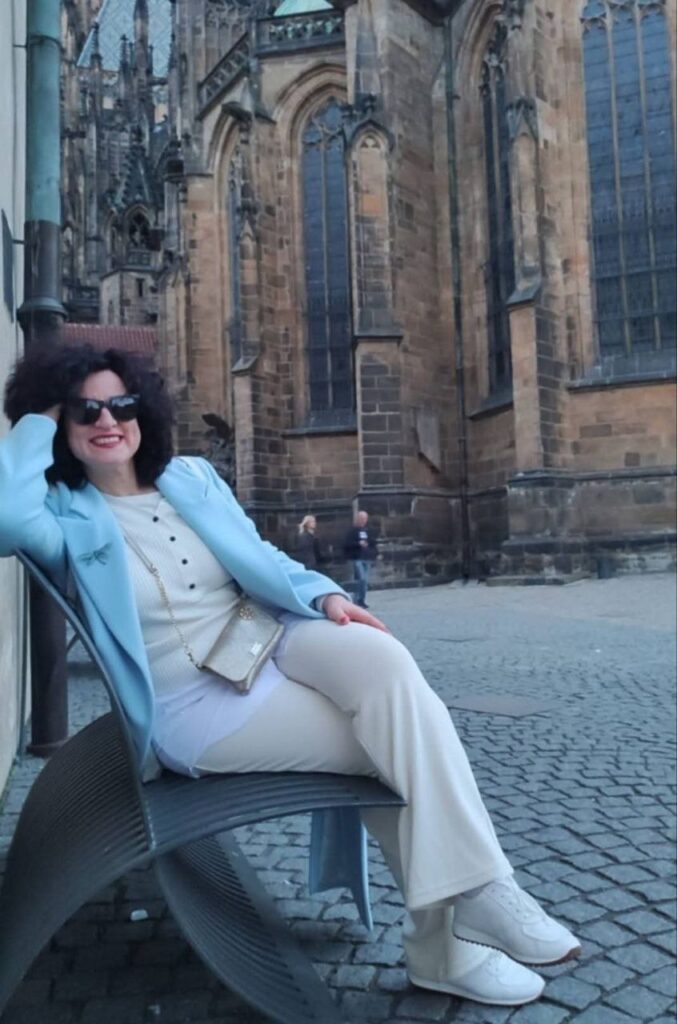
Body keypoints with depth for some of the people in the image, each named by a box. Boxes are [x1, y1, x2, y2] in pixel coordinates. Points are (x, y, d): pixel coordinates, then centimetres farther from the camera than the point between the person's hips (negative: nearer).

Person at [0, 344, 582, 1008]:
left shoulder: (192, 477, 13)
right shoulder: (69, 518, 0)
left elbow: (262, 559, 12)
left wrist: (326, 597, -6)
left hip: (271, 642, 4)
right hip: (196, 705, -4)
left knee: (380, 657, -28)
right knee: (391, 737, -21)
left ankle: (473, 894, -22)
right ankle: (472, 895, -4)